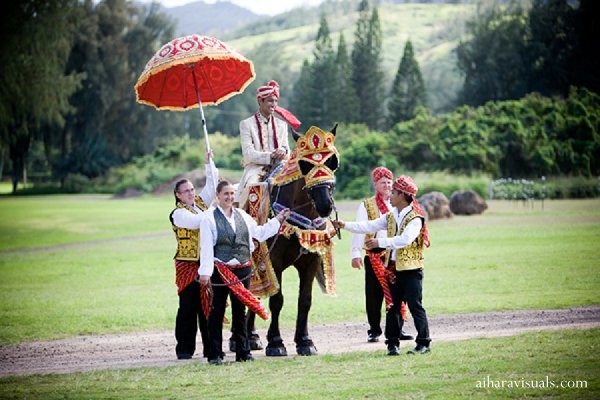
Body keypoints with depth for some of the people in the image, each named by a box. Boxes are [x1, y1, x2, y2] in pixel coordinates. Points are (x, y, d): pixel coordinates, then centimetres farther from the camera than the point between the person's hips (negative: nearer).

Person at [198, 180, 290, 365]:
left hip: (243, 269, 5)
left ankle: (243, 351, 17)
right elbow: (206, 247, -12)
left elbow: (260, 233, 24)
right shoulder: (210, 218, -6)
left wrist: (278, 220, 22)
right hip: (221, 270, -5)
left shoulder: (242, 216, 12)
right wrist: (205, 272, -18)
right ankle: (215, 354, 4)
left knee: (240, 311, 10)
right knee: (217, 311, 0)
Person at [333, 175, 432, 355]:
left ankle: (423, 343, 0)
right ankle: (393, 343, 13)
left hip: (411, 269, -7)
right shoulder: (391, 216, 12)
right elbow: (370, 226, 10)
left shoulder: (415, 218, -11)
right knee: (392, 307, 8)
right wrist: (345, 225, 3)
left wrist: (380, 242, -27)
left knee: (415, 306, -5)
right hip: (393, 269, 7)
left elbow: (405, 239, -25)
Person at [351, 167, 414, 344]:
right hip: (374, 255, -2)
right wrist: (356, 254, -13)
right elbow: (359, 230, -2)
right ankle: (374, 331, 10)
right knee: (374, 295, 1)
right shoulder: (366, 206, 6)